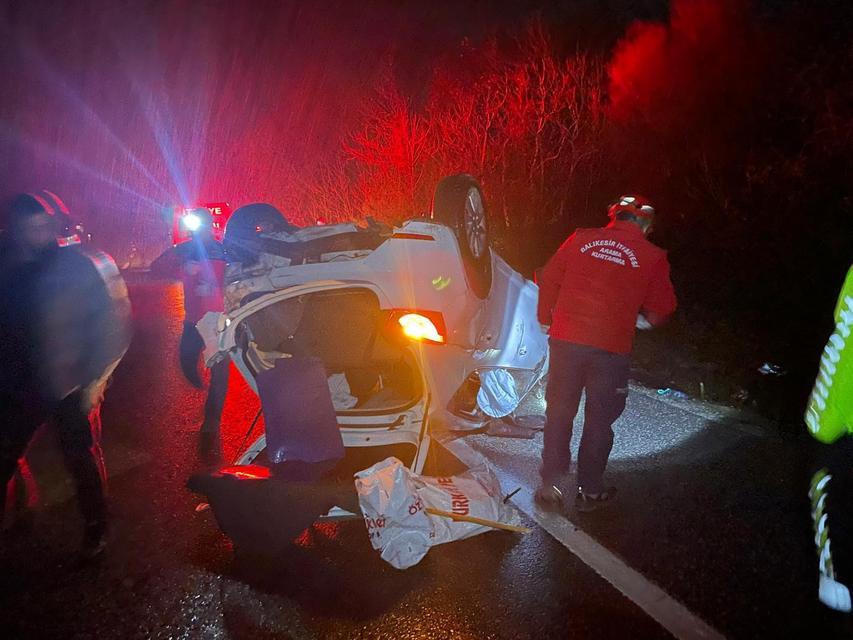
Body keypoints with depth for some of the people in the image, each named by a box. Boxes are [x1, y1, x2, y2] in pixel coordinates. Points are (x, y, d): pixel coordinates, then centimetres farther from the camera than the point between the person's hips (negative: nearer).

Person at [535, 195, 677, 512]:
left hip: (565, 340, 2)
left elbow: (549, 280, 7)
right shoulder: (653, 257, 0)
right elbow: (659, 312, 2)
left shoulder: (581, 239, 4)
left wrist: (546, 318, 20)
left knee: (559, 414, 15)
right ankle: (589, 491, 26)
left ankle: (550, 486, 22)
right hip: (610, 348, -1)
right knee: (599, 420, 14)